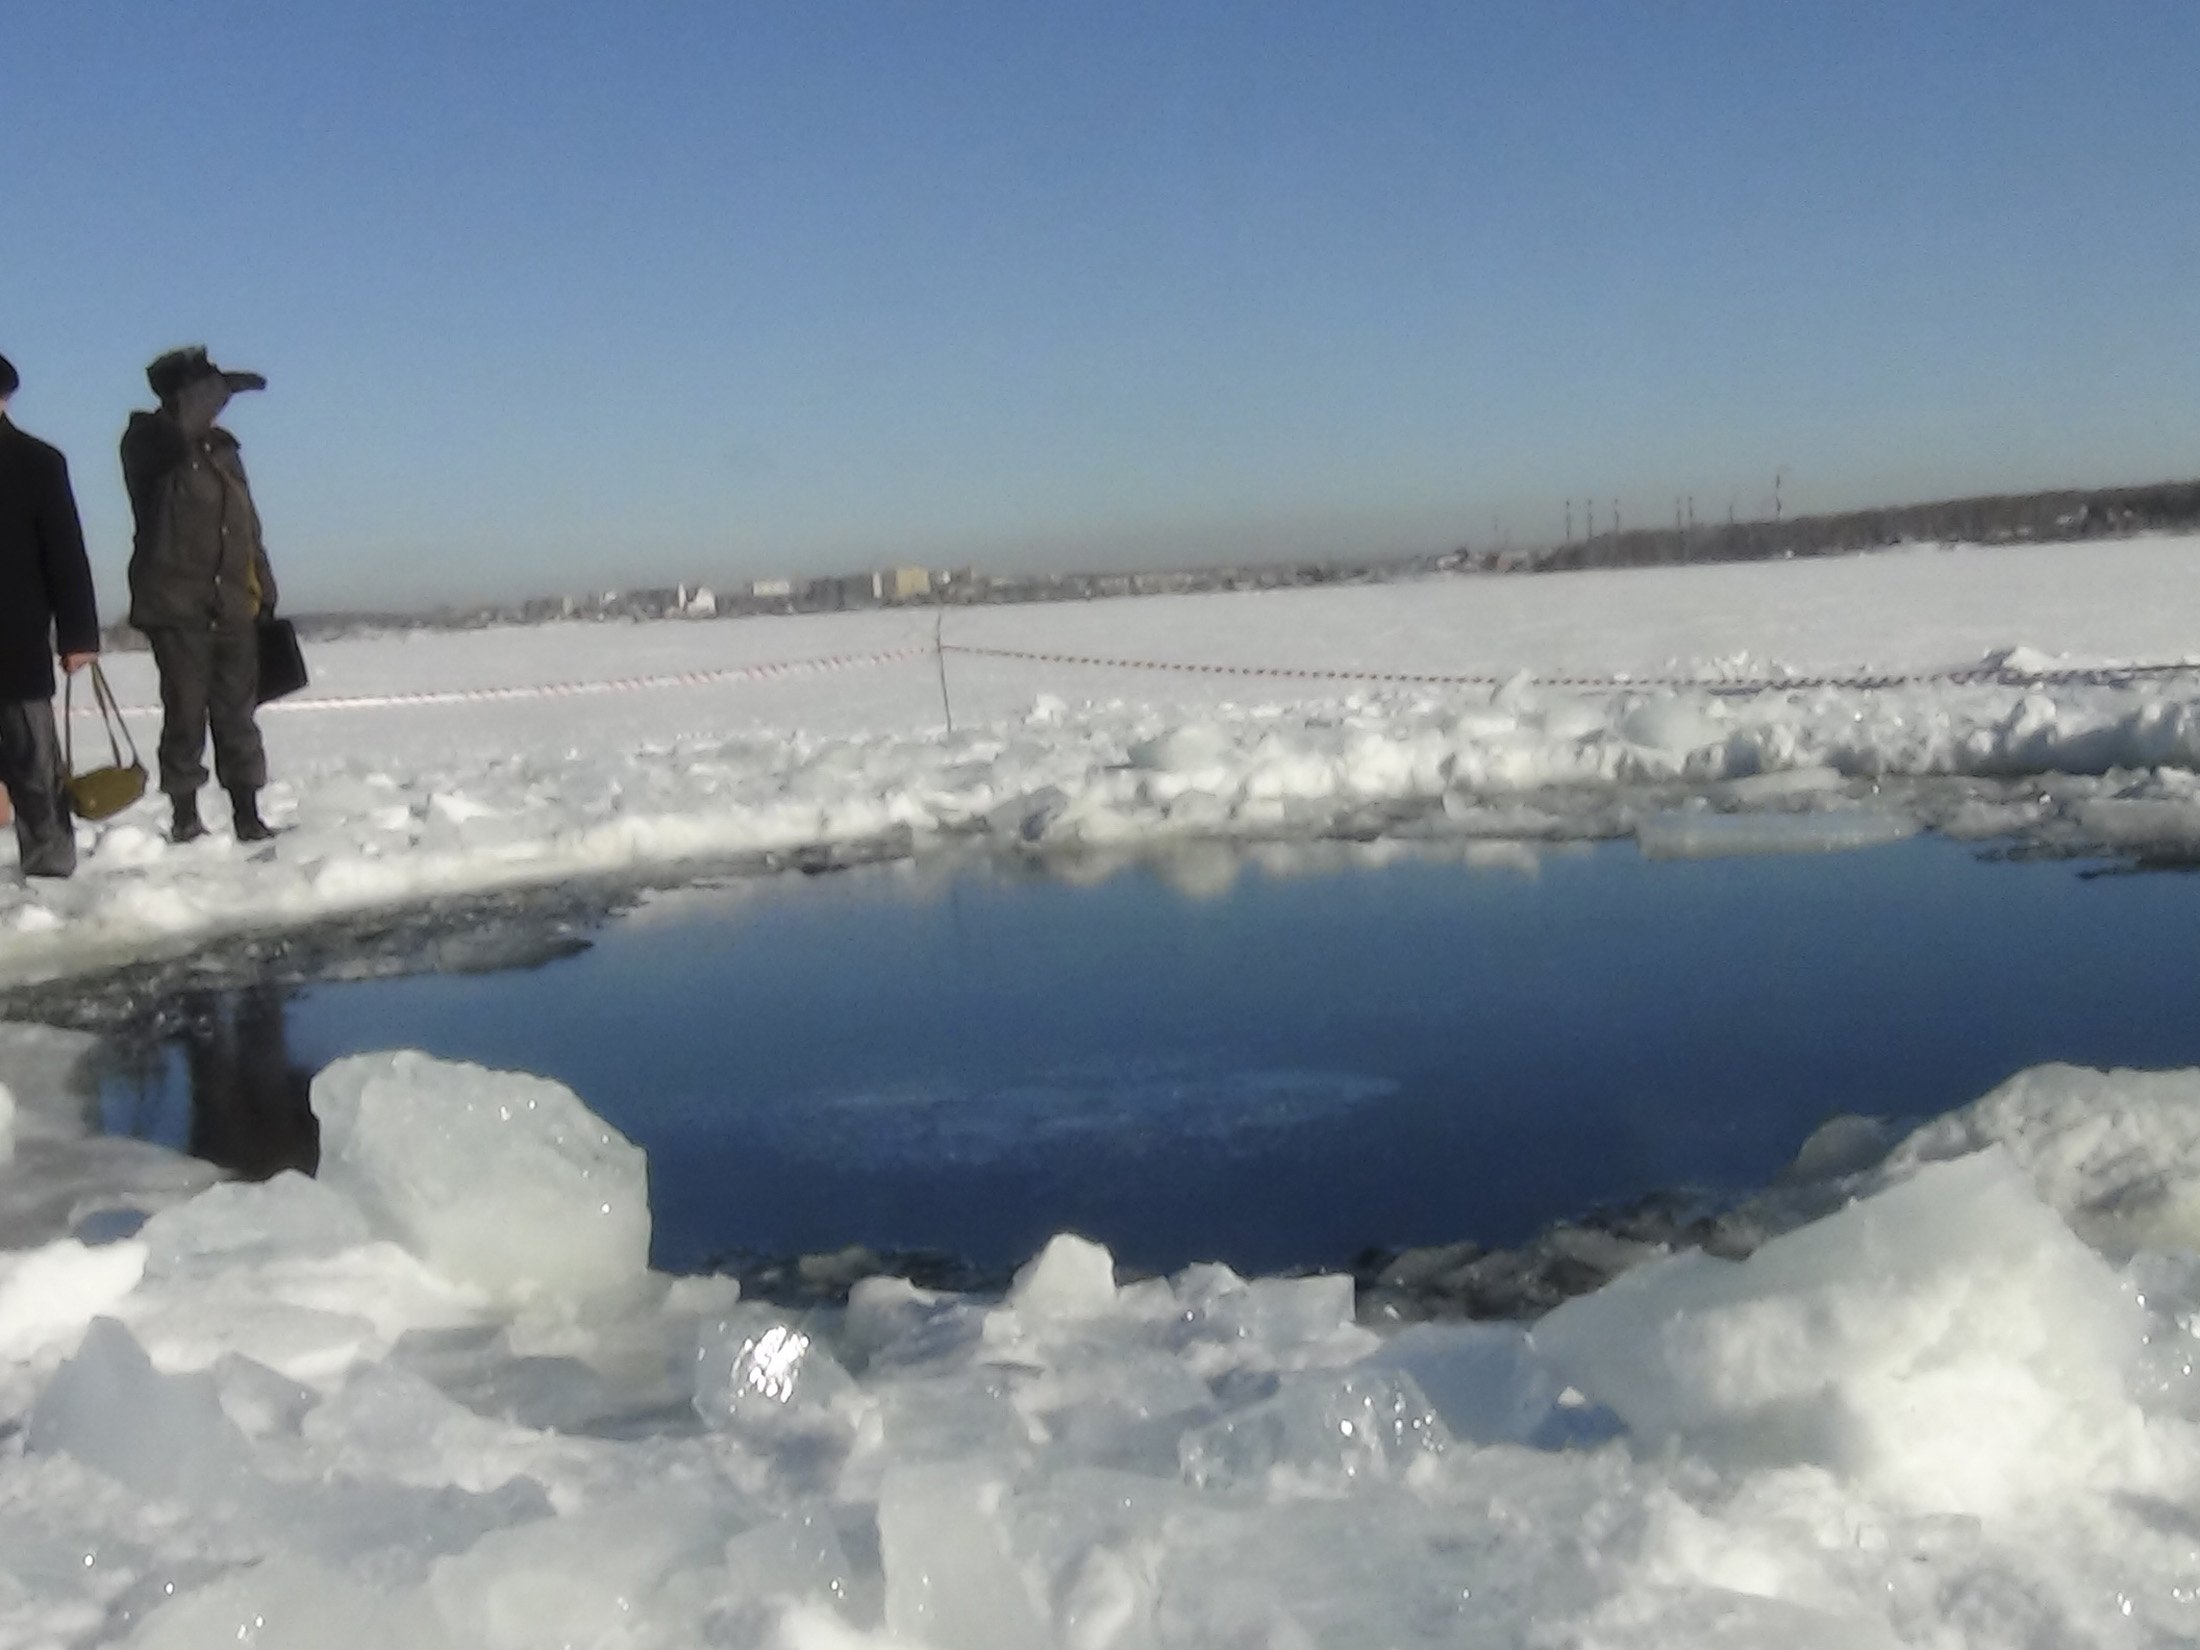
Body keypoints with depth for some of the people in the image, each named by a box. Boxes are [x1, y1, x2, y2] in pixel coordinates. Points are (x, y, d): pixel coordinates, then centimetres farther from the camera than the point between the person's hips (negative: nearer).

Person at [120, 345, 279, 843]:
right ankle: (185, 816, 8)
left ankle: (248, 815, 10)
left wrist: (265, 592, 16)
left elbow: (248, 527, 20)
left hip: (234, 610, 5)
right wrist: (225, 385, -17)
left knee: (236, 715, 6)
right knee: (186, 714, -2)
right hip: (175, 609, -5)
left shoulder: (223, 448, 15)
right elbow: (179, 423, -30)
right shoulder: (147, 443, -4)